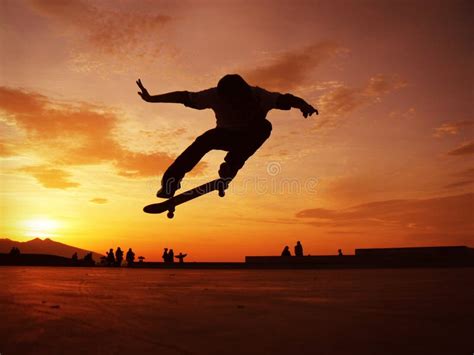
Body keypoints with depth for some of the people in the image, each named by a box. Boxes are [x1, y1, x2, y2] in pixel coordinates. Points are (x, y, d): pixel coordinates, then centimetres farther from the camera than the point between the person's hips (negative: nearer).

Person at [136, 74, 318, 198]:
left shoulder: (257, 96, -30)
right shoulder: (215, 96, -26)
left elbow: (285, 99, -40)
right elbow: (184, 97, -22)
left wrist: (304, 105, -61)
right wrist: (152, 98, -26)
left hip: (248, 137, 0)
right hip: (225, 134, 1)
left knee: (264, 126, -33)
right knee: (202, 142, -29)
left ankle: (229, 168, -27)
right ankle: (170, 181, -18)